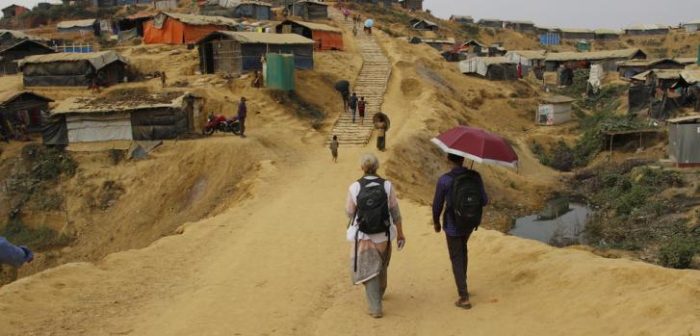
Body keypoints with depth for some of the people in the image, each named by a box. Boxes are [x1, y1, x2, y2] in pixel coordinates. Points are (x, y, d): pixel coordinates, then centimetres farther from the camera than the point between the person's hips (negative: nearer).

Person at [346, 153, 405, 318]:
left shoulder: (355, 187, -14)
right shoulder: (387, 186, -11)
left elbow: (349, 212, -4)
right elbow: (395, 212, -6)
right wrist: (400, 233, 4)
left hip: (363, 236, -2)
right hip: (383, 236, 2)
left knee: (369, 270, 10)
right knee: (381, 265, 27)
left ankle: (375, 308, 4)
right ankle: (379, 293, 49)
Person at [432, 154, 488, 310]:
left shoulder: (444, 180, -21)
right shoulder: (475, 176, -12)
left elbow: (437, 205, -10)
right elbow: (484, 201, -5)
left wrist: (436, 222, 8)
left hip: (453, 225, -4)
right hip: (471, 223, 4)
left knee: (456, 259, 10)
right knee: (462, 248, 32)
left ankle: (464, 298, 11)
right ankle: (462, 281, 40)